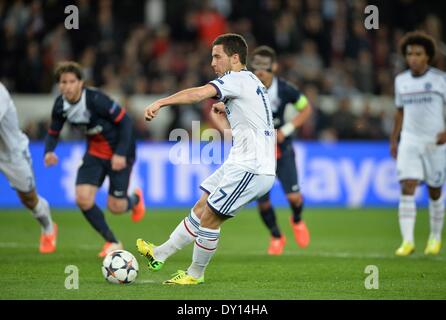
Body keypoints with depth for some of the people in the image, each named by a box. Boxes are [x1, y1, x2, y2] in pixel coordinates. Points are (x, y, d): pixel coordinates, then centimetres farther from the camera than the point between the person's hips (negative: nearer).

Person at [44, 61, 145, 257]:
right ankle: (112, 242, 7)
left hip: (119, 153, -5)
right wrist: (49, 151, -18)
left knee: (116, 207, -3)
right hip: (95, 152, 5)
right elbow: (53, 133, 3)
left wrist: (121, 153, -27)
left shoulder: (96, 100, -29)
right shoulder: (60, 106, -11)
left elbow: (125, 121, -23)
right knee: (83, 199, -12)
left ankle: (135, 199, 37)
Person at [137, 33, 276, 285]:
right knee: (200, 209, 12)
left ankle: (196, 274, 12)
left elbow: (200, 93, -31)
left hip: (251, 169, -10)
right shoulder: (251, 81, 18)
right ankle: (159, 254, 18)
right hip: (241, 164, 10)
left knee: (208, 219, -3)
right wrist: (227, 108, 45)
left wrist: (161, 103, -34)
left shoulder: (237, 79, -13)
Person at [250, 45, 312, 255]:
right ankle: (276, 237, 26)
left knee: (293, 196, -13)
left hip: (281, 149, -1)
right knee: (263, 202, -1)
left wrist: (286, 130, -10)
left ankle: (297, 221, 23)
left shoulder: (284, 89, -13)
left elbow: (306, 108, 1)